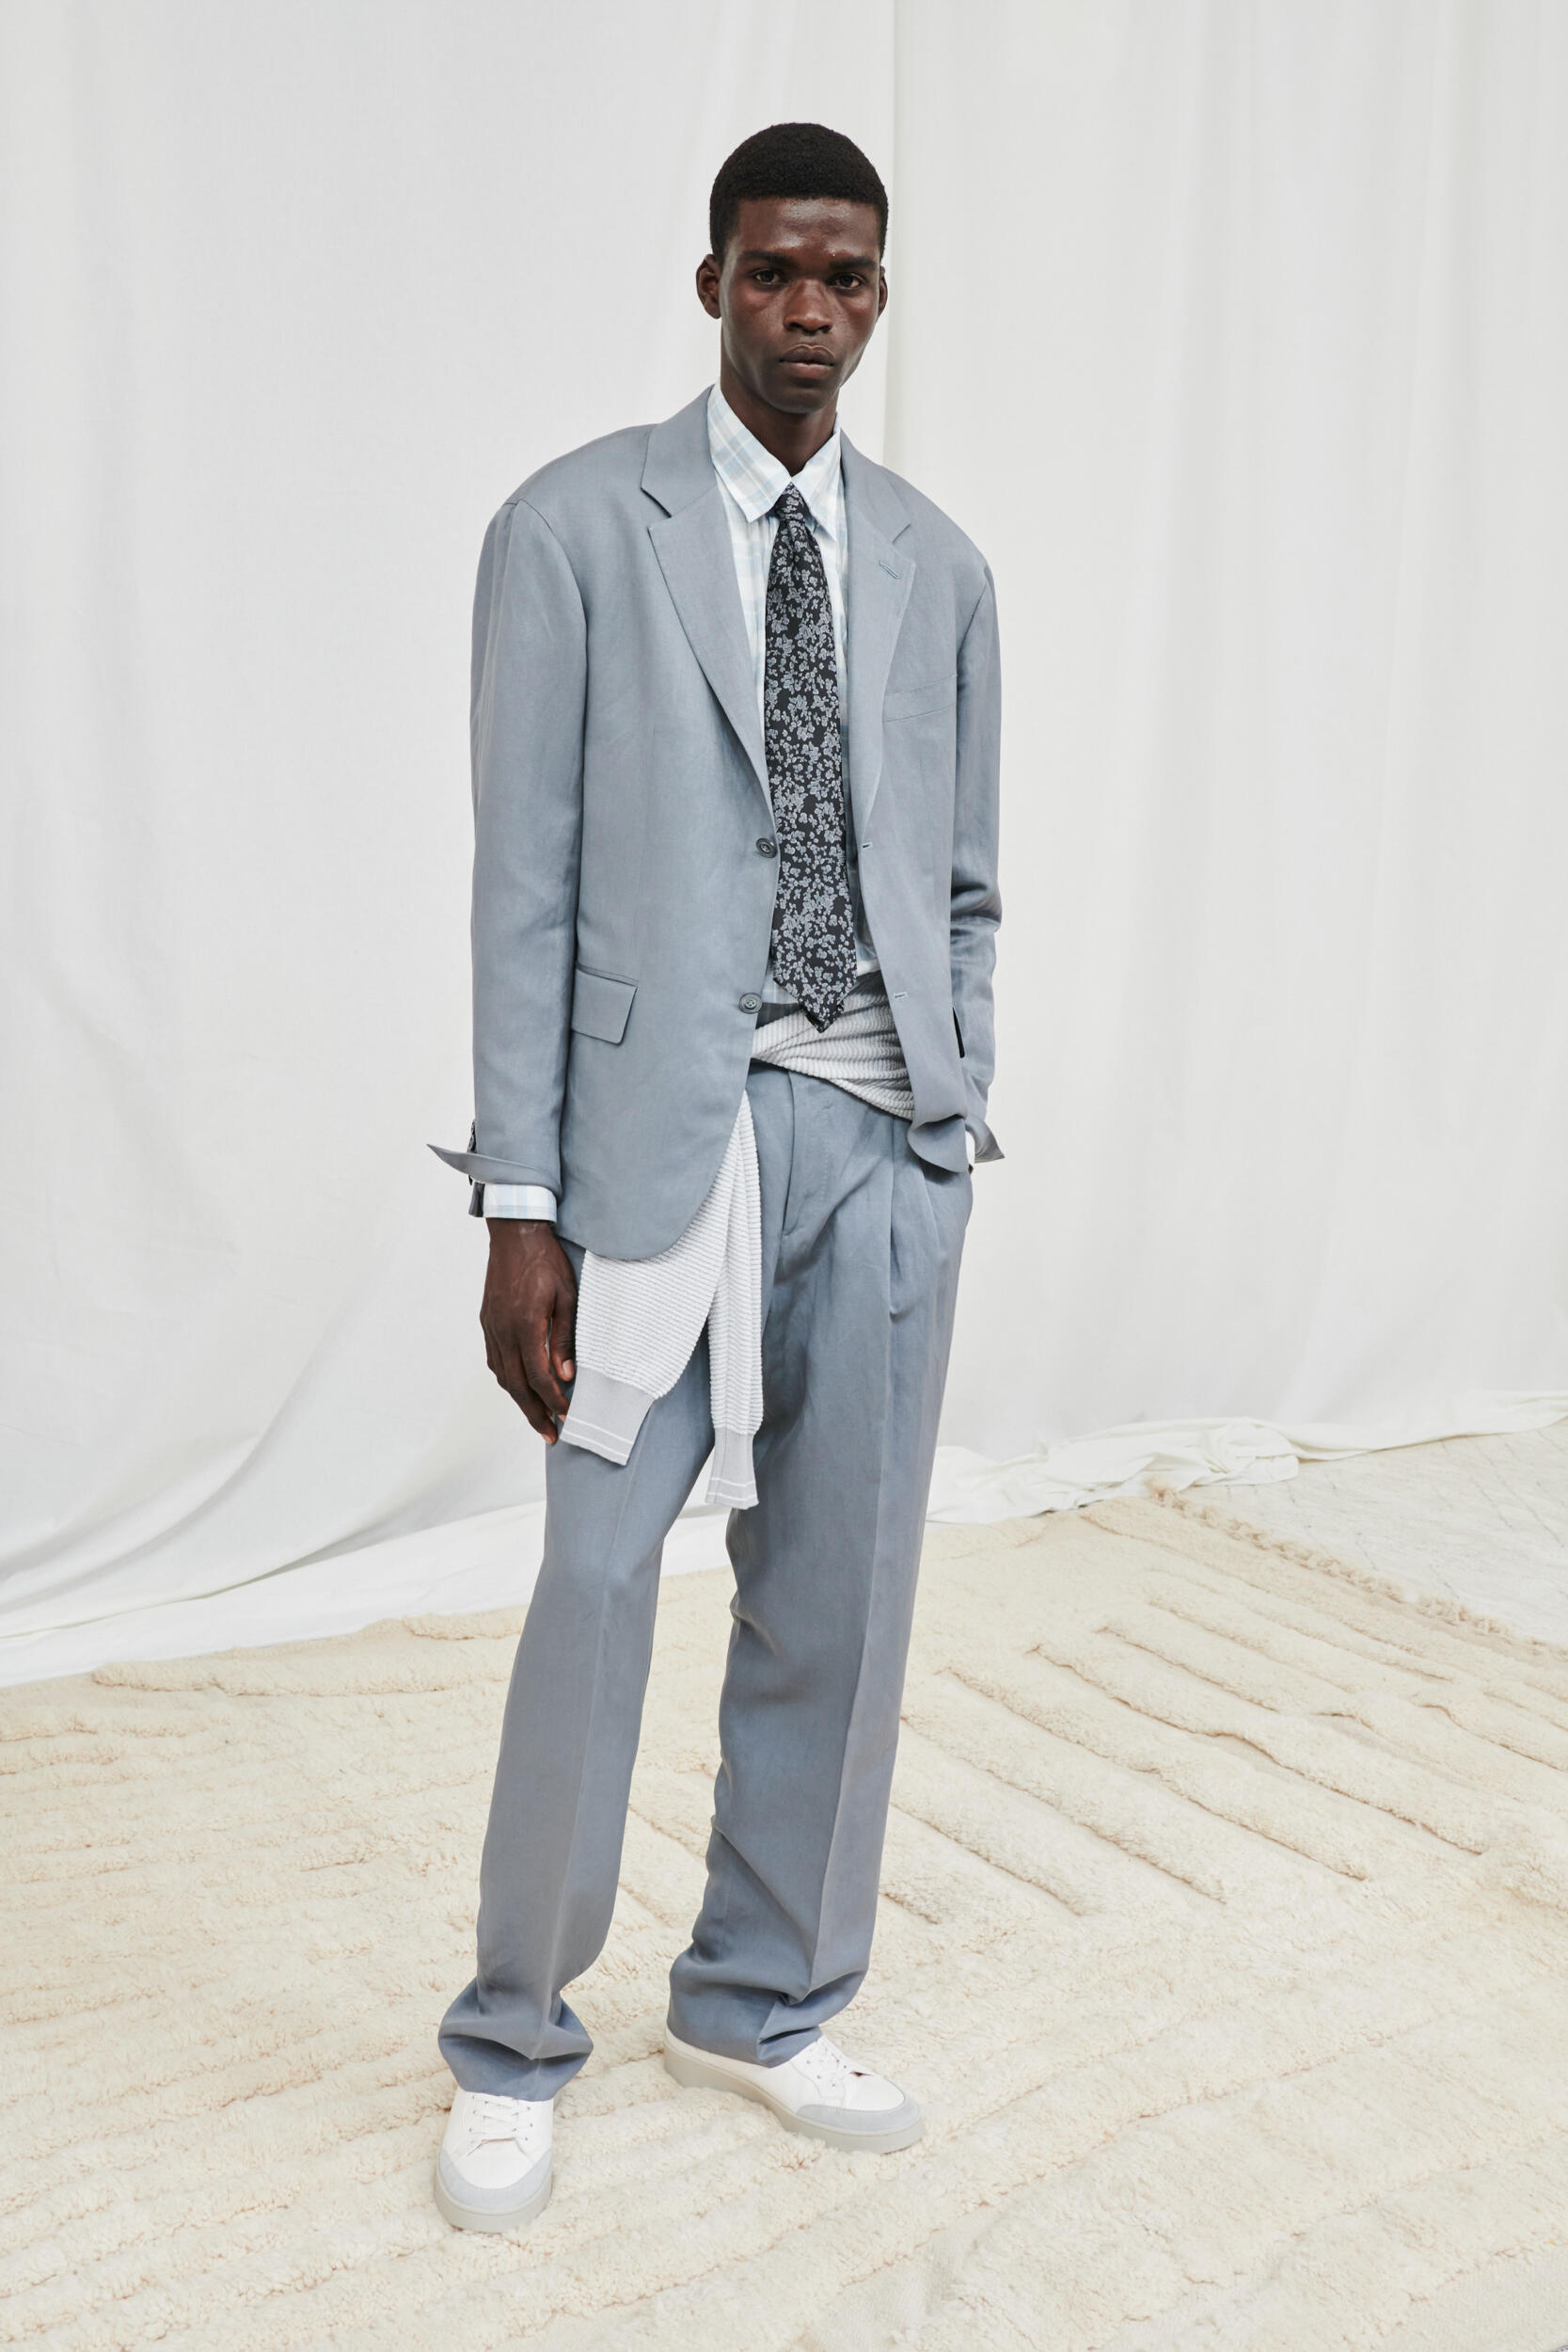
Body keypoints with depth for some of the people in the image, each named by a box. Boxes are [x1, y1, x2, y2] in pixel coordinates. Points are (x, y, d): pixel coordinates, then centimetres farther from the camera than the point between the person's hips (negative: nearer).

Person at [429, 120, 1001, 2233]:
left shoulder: (937, 569, 13)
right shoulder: (575, 529, 1)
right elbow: (526, 886, -4)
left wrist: (953, 1129, 9)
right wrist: (521, 1208, -9)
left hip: (887, 1144, 4)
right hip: (670, 1126, -4)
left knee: (841, 1597, 9)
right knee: (597, 1586, -2)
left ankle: (763, 2002, 30)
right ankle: (515, 2045, 22)